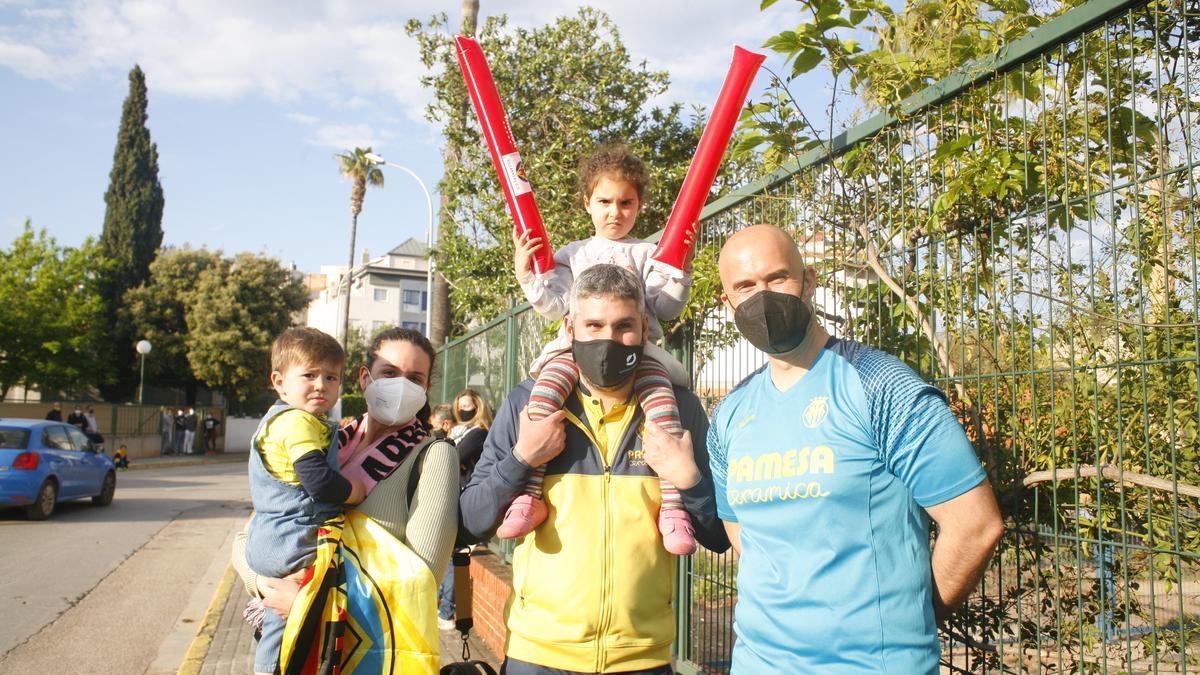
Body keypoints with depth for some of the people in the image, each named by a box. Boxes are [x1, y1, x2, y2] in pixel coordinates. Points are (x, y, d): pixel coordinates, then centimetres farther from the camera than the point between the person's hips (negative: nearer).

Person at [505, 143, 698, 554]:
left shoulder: (648, 254, 19)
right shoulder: (572, 254, 22)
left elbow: (666, 309, 9)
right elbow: (554, 306, 11)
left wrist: (679, 273, -4)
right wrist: (527, 274, 0)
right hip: (577, 346, 1)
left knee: (661, 397, -29)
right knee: (545, 389, -28)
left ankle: (672, 504, -27)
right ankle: (530, 494, -25)